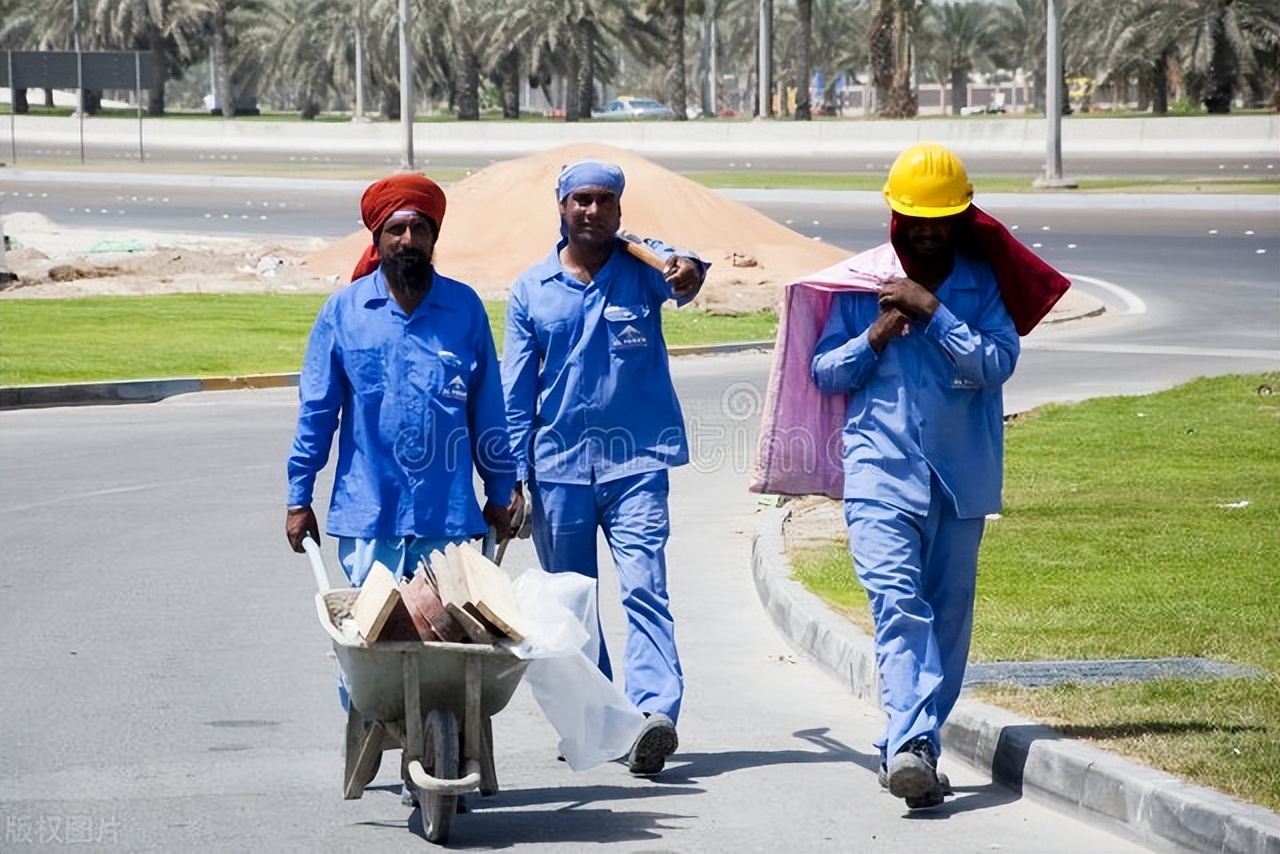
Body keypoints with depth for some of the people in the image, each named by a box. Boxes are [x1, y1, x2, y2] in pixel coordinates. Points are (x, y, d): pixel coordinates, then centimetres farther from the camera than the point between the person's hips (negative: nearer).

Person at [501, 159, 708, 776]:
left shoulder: (640, 268, 1)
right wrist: (513, 477, 3)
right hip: (559, 468, 3)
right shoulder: (532, 290, 7)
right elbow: (516, 393, 9)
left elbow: (677, 275, -24)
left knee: (644, 586, -15)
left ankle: (655, 711, -25)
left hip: (635, 462, -3)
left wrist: (687, 272, -49)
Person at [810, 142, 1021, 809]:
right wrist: (876, 336, -8)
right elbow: (824, 372, 8)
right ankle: (912, 744, -29)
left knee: (947, 615, 6)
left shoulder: (982, 284, 5)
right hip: (881, 472, -2)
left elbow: (996, 364, -10)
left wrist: (931, 310, -15)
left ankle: (908, 747, 15)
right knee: (899, 604, -17)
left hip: (961, 478, 2)